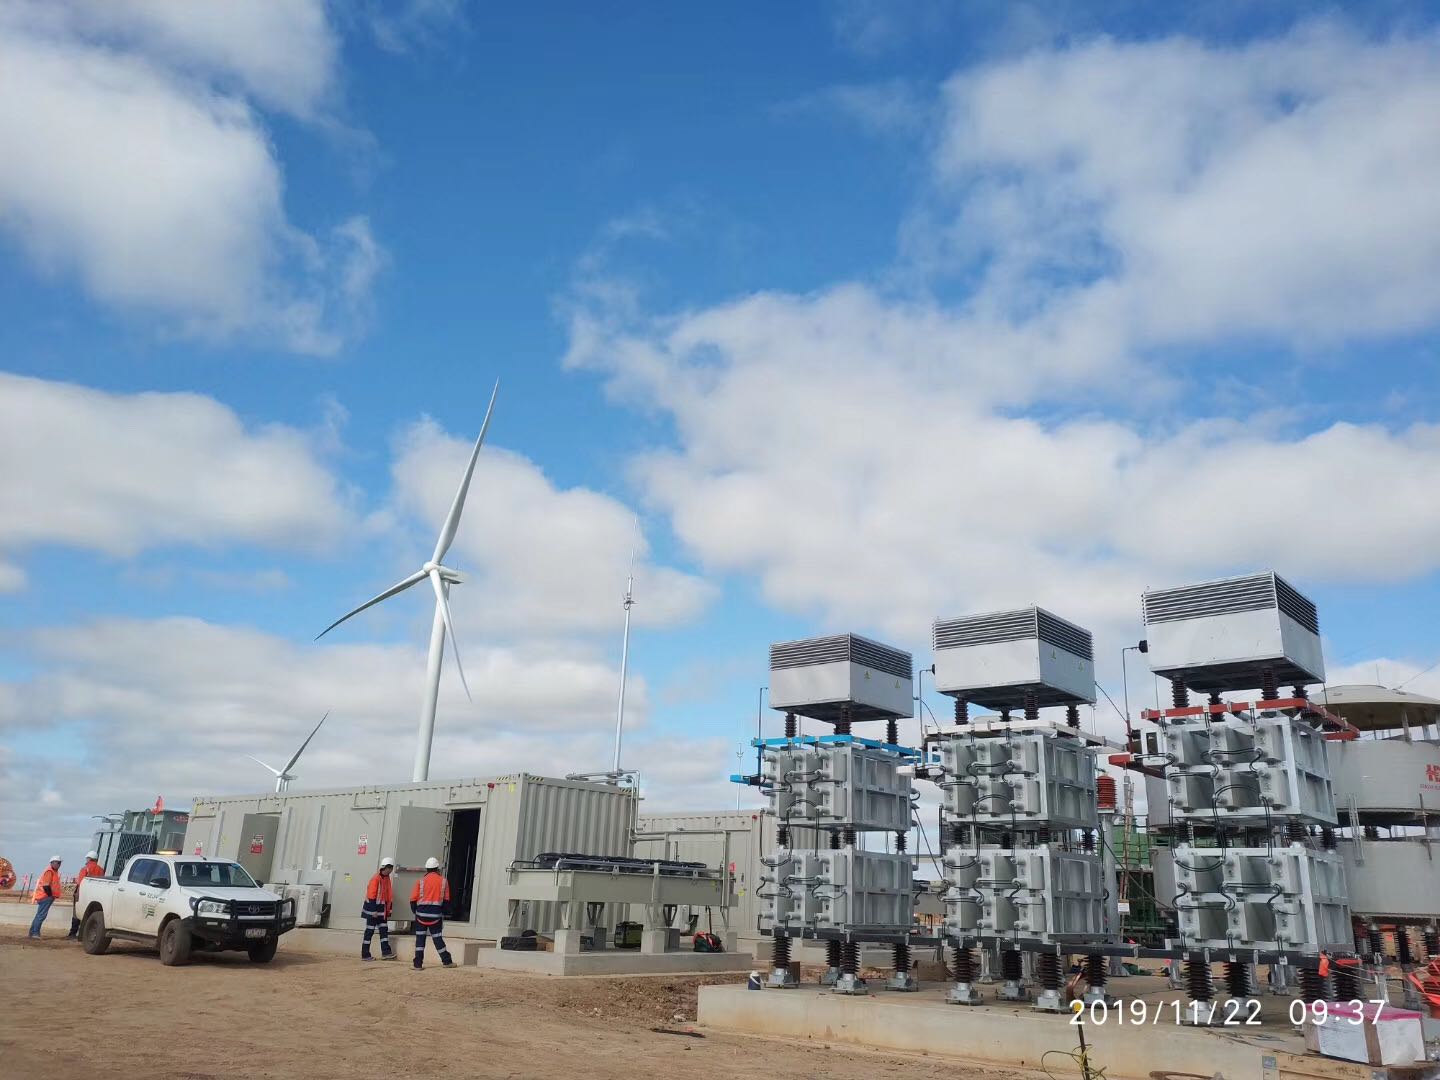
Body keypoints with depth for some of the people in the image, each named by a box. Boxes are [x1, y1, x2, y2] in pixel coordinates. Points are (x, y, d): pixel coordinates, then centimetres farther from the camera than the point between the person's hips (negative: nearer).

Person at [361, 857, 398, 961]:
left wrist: (389, 909, 14)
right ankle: (365, 955, 5)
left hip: (382, 908, 8)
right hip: (372, 908, -8)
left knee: (384, 930, 5)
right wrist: (374, 911, -20)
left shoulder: (387, 879, 9)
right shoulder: (376, 879, -17)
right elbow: (371, 896, -19)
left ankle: (386, 952, 5)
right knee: (369, 931, -1)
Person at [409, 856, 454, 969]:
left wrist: (415, 911, 12)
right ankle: (446, 961, 13)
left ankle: (418, 964, 6)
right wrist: (443, 913, 16)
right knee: (437, 938, 10)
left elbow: (413, 899, -2)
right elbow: (446, 900, 6)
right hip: (436, 913, 1)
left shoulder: (421, 881, -1)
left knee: (420, 938, 7)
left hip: (422, 912, -1)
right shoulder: (443, 881, 3)